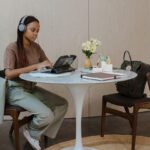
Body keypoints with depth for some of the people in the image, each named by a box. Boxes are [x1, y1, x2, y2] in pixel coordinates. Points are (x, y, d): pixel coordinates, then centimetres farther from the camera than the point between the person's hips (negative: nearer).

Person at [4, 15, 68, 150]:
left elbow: (49, 65, 9)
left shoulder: (36, 47, 7)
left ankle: (36, 132, 6)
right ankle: (31, 131, 10)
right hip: (16, 90, -7)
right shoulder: (12, 48, -12)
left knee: (63, 104, -6)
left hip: (33, 88, 7)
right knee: (47, 114, -24)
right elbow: (8, 74, -24)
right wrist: (35, 66, -30)